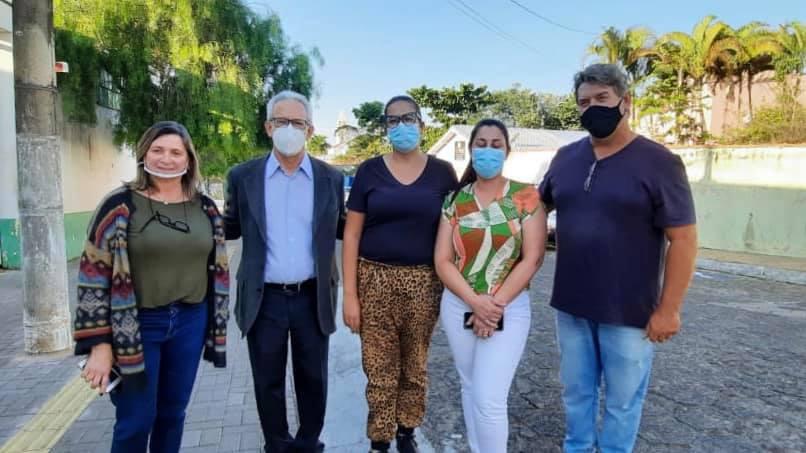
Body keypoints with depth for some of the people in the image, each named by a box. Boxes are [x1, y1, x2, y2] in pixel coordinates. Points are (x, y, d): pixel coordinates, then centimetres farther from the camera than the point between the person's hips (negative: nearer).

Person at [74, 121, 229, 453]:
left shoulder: (204, 208, 3)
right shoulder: (120, 205, -9)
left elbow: (216, 269, 9)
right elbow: (94, 275, -10)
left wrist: (216, 324, 8)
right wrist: (99, 344, -13)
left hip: (190, 322, 4)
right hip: (136, 325, -3)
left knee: (173, 414, 16)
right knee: (135, 421, 6)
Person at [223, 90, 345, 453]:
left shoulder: (331, 178, 1)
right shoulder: (243, 176, 0)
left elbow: (341, 229, 8)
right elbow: (229, 227, 8)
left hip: (312, 298, 0)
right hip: (264, 299, 0)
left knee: (313, 379, 14)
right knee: (268, 382, 13)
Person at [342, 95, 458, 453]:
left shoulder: (442, 173, 2)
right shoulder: (369, 171, 0)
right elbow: (351, 235, 0)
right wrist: (350, 295, -5)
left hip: (424, 283, 1)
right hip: (376, 280, 0)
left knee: (414, 366, 13)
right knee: (380, 370, 5)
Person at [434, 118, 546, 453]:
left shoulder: (526, 197, -3)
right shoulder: (455, 200, 3)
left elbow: (532, 259, -9)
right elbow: (442, 261, -1)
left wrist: (496, 306, -13)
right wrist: (475, 302, -14)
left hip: (509, 309, -3)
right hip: (458, 306, 3)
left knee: (489, 399, -7)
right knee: (470, 387, 16)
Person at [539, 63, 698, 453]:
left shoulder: (658, 162, -11)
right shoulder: (566, 158, 4)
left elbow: (683, 239, -12)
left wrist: (668, 309, -13)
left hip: (629, 311, -4)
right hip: (571, 305, 5)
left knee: (622, 400, 13)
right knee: (576, 391, 19)